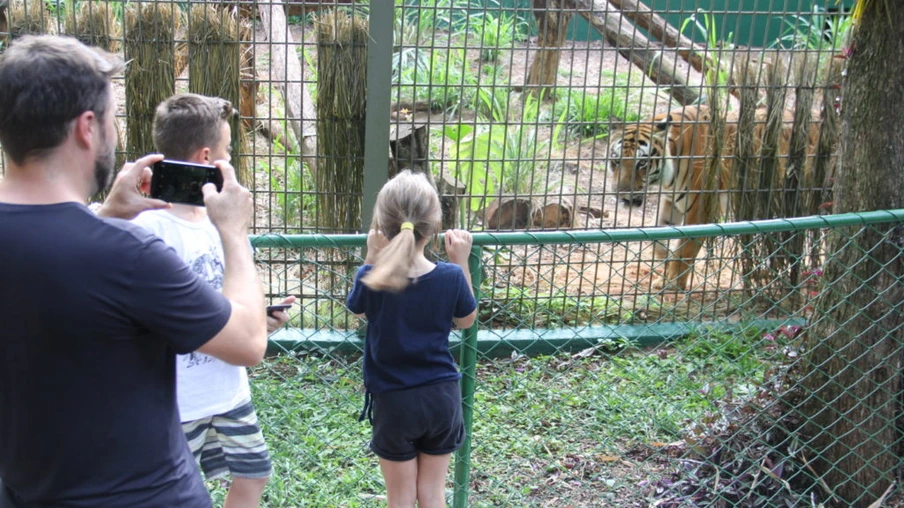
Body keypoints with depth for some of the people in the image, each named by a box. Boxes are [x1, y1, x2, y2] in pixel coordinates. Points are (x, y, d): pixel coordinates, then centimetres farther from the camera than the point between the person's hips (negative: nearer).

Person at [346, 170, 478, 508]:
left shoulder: (371, 279, -18)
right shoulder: (450, 277, -15)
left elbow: (356, 307, 6)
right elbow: (466, 320, 5)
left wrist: (372, 258, 0)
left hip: (393, 401, -1)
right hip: (441, 397, 2)